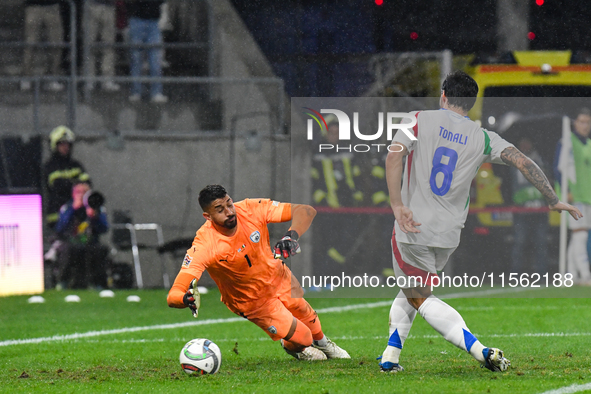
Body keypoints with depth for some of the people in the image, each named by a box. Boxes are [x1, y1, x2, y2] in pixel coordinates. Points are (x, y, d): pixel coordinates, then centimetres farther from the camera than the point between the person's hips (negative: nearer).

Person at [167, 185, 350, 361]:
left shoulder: (251, 209, -27)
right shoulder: (204, 245, -35)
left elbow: (306, 211, -25)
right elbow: (173, 296, -40)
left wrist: (292, 236, -46)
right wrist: (186, 299, -64)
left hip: (278, 278, 3)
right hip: (252, 300, -3)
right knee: (301, 339, -4)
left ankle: (321, 342, 57)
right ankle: (291, 347, 34)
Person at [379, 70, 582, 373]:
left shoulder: (420, 120, -2)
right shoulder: (482, 138, 4)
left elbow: (394, 156, -16)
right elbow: (523, 162, -5)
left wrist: (397, 205, -19)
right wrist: (553, 200, 1)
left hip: (414, 228, -4)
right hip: (449, 235, 4)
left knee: (420, 298, 1)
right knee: (411, 290, 25)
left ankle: (480, 351, -14)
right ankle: (390, 356, 20)